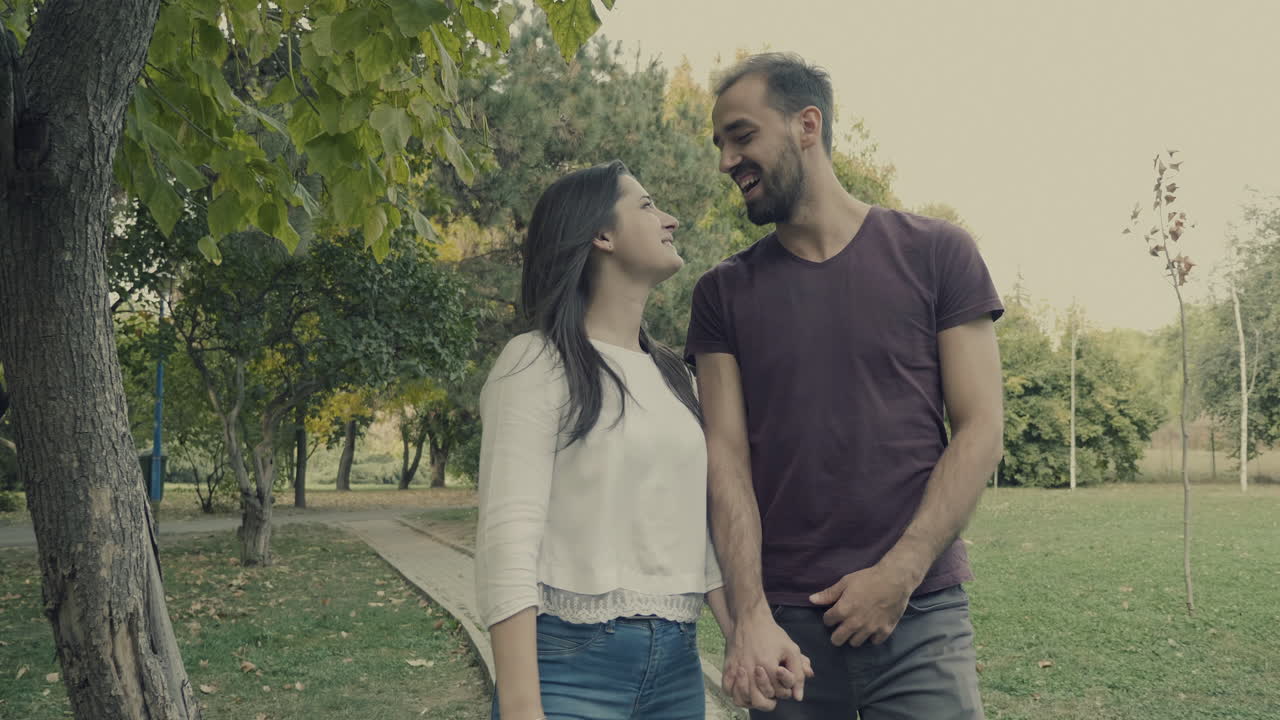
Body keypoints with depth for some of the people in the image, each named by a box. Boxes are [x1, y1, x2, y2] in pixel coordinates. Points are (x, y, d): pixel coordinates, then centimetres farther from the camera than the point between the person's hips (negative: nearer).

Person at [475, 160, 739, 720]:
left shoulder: (673, 375, 14)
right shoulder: (538, 362, -8)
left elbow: (696, 524, 14)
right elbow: (508, 540, -15)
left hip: (678, 666, 7)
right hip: (571, 663, -6)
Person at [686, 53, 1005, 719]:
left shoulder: (935, 254, 2)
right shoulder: (723, 294, 7)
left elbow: (979, 432, -2)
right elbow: (726, 457, -1)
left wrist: (898, 575, -10)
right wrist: (749, 614, -12)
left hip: (919, 614, -1)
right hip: (782, 624, 2)